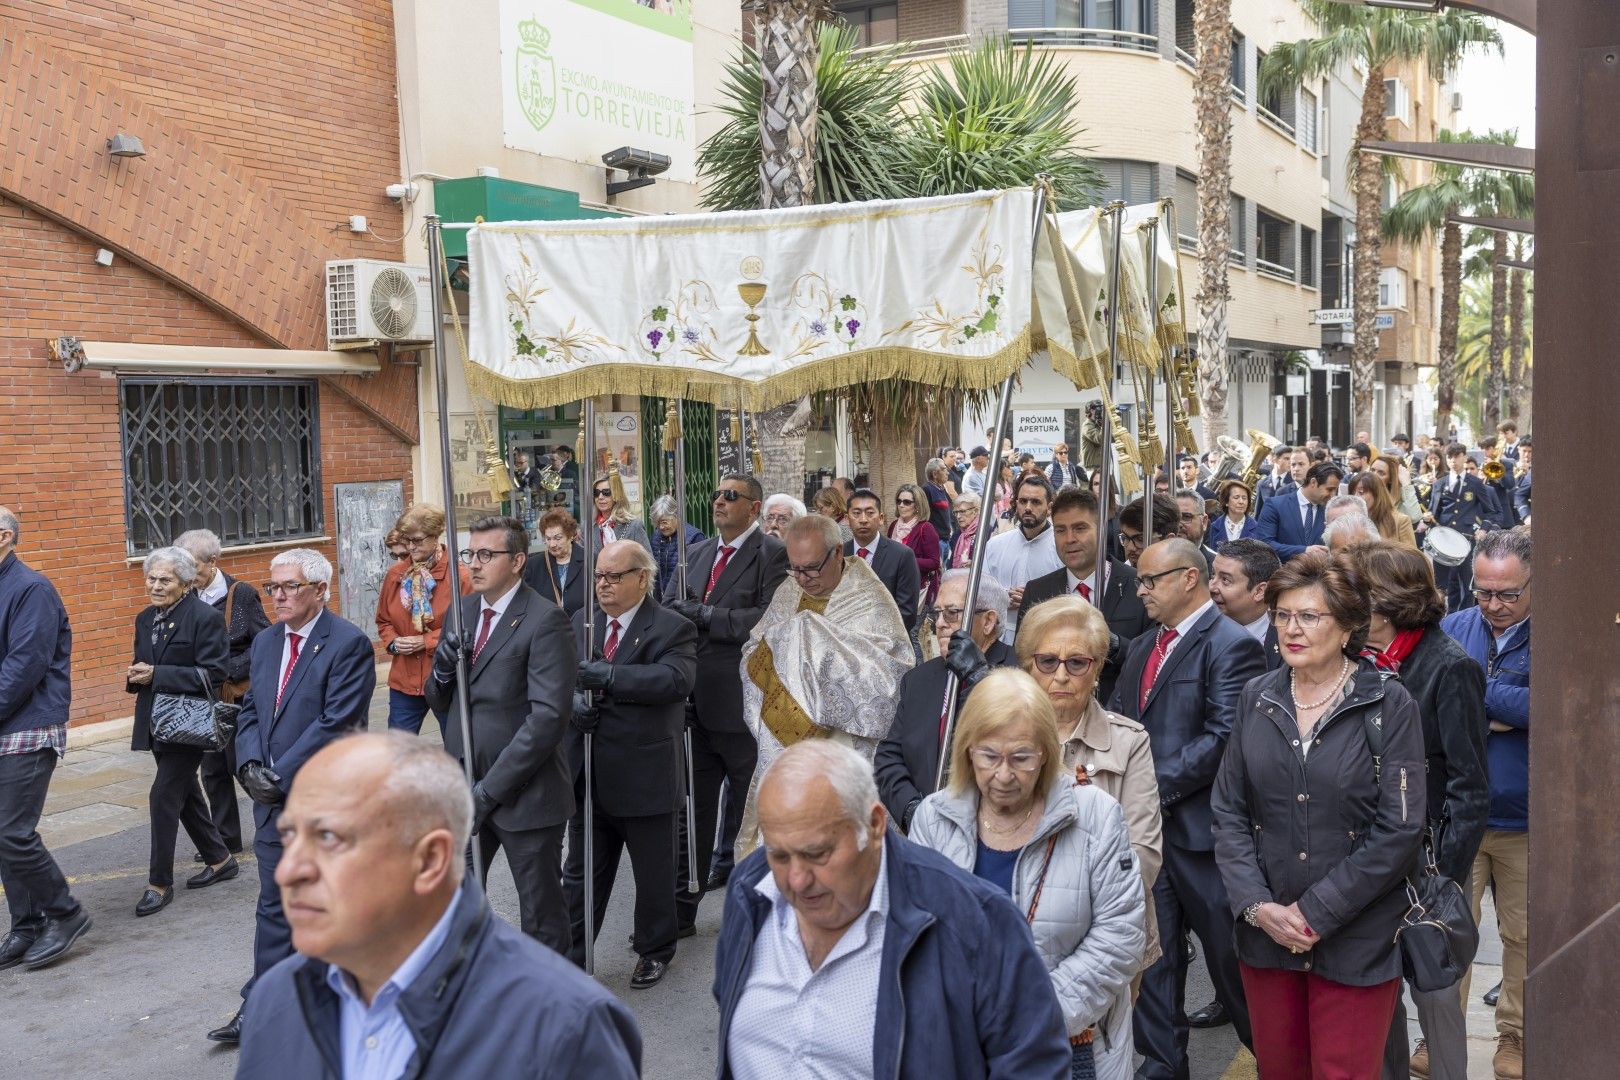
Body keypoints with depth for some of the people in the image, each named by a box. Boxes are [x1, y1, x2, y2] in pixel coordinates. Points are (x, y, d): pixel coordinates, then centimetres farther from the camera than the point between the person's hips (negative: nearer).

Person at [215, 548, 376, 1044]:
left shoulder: (348, 644, -14)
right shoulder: (265, 641, 10)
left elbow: (337, 722, -19)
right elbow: (250, 710, 14)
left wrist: (282, 775, -17)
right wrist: (250, 765, -4)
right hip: (274, 799, 6)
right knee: (274, 906, 12)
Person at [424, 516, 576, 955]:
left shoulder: (544, 620, -14)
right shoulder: (463, 611, 8)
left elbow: (549, 716, -21)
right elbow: (441, 704, 12)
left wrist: (491, 788, -20)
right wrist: (442, 671, -11)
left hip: (524, 793, -6)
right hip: (465, 787, 6)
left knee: (541, 911, 9)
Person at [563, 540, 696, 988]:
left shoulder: (673, 629, -9)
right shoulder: (581, 622, 9)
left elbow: (677, 678, -26)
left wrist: (608, 675, -32)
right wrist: (573, 701, -18)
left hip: (646, 776, -4)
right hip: (590, 775, 4)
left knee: (654, 875, 13)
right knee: (581, 874, 14)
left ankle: (655, 951, 33)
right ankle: (571, 959, 26)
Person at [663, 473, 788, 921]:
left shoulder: (772, 554, -8)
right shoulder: (697, 553, 13)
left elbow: (768, 618, -20)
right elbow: (668, 608, 10)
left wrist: (704, 615, -18)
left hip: (741, 704, -6)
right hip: (695, 704, 6)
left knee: (750, 808, 12)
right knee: (690, 808, 11)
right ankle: (680, 908, 19)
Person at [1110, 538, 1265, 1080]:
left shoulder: (1231, 645, -12)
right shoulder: (1142, 648, 15)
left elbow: (1224, 737, -20)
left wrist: (1159, 786, -19)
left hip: (1200, 825, -7)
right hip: (1145, 822, 7)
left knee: (1229, 953, 7)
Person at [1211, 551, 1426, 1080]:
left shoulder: (1389, 705, -7)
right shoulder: (1257, 699, 4)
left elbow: (1399, 831, -11)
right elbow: (1228, 811, 5)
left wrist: (1315, 913, -14)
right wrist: (1257, 905, -9)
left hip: (1356, 940, -3)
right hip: (1264, 935, 3)